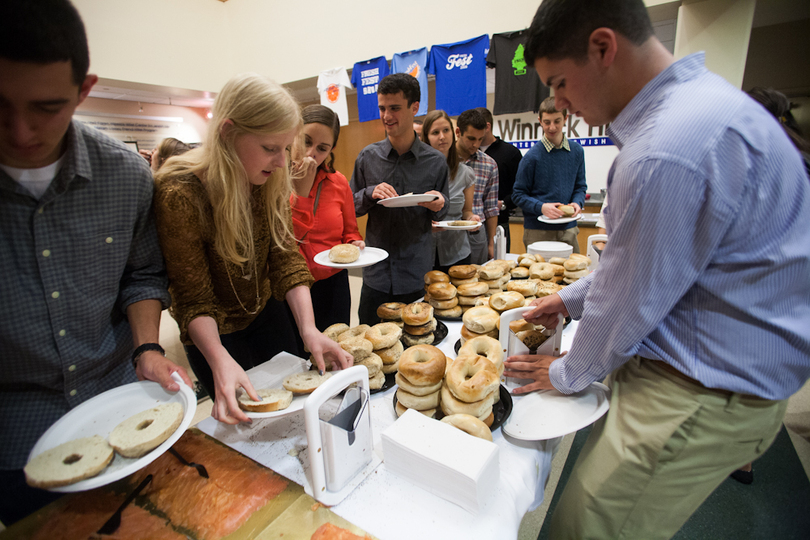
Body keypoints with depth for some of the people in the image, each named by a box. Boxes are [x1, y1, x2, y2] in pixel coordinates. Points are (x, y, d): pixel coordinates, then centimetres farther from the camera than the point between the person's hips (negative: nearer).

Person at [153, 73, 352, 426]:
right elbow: (194, 298, -23)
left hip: (266, 312, 5)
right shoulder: (179, 192, -28)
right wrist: (221, 361, -40)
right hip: (213, 332, -4)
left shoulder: (271, 180, -12)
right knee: (248, 420, 11)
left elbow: (285, 257, -15)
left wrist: (308, 328, -28)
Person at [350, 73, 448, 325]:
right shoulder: (368, 157, 2)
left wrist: (439, 204, -13)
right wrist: (371, 193, -12)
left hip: (417, 275, 0)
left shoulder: (435, 161, 1)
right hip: (376, 273, 1)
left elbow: (441, 214, 10)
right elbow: (352, 206, 8)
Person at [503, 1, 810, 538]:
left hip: (705, 396, -9)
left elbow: (629, 299, -19)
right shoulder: (696, 96, 8)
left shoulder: (667, 153, -29)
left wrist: (568, 373, -1)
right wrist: (573, 297, 18)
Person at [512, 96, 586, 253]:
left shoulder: (577, 151, 7)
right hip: (538, 231, -4)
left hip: (568, 229, 4)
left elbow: (580, 187, 14)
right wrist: (541, 207, -20)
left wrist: (577, 203, -7)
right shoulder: (532, 156, -7)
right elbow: (518, 195, -5)